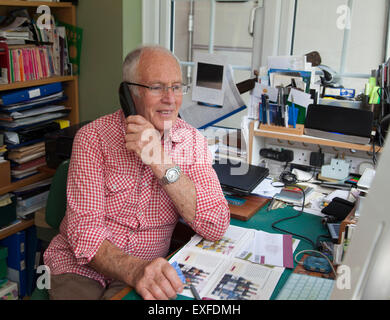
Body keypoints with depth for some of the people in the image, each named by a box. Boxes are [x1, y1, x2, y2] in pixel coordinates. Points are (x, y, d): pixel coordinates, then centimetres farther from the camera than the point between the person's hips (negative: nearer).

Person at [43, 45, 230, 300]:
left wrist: (161, 162, -23)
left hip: (148, 268, 2)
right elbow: (84, 231, -16)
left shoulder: (192, 141, -3)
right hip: (80, 267, -1)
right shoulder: (93, 138, -9)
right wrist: (136, 270, -35)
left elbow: (216, 227, -14)